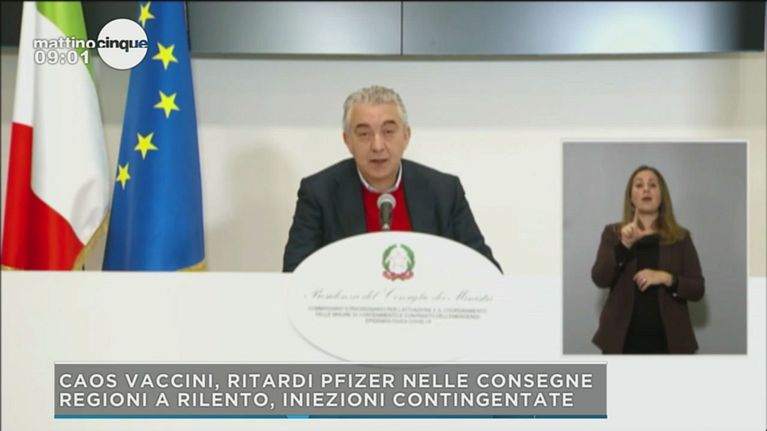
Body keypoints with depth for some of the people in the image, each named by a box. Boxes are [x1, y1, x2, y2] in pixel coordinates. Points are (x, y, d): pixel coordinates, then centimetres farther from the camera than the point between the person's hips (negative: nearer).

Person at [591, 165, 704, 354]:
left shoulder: (681, 237, 8)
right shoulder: (613, 233, 7)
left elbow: (698, 289, 4)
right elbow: (599, 279, -6)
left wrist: (667, 278, -15)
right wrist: (624, 245, -20)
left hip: (668, 340, 1)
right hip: (623, 340, 0)